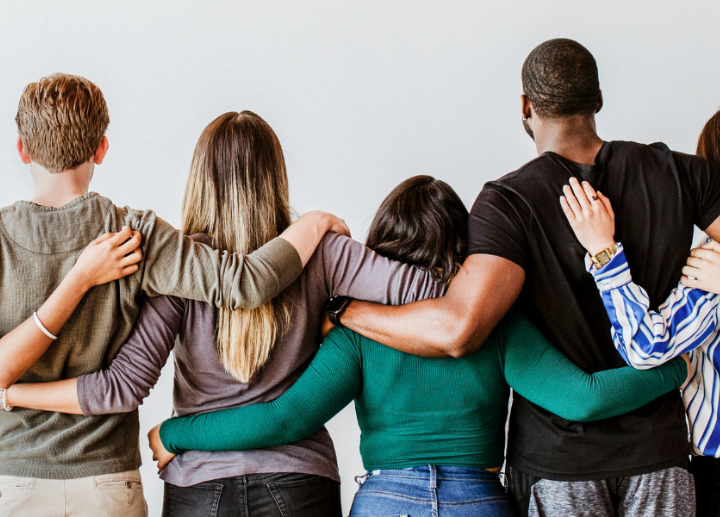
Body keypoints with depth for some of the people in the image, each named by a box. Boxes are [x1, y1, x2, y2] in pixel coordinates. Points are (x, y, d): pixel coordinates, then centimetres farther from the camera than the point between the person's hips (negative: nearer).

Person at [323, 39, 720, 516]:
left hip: (557, 460, -2)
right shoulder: (676, 173, -2)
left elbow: (458, 329, -26)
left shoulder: (509, 201, -13)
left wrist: (345, 311, -14)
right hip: (659, 447, 2)